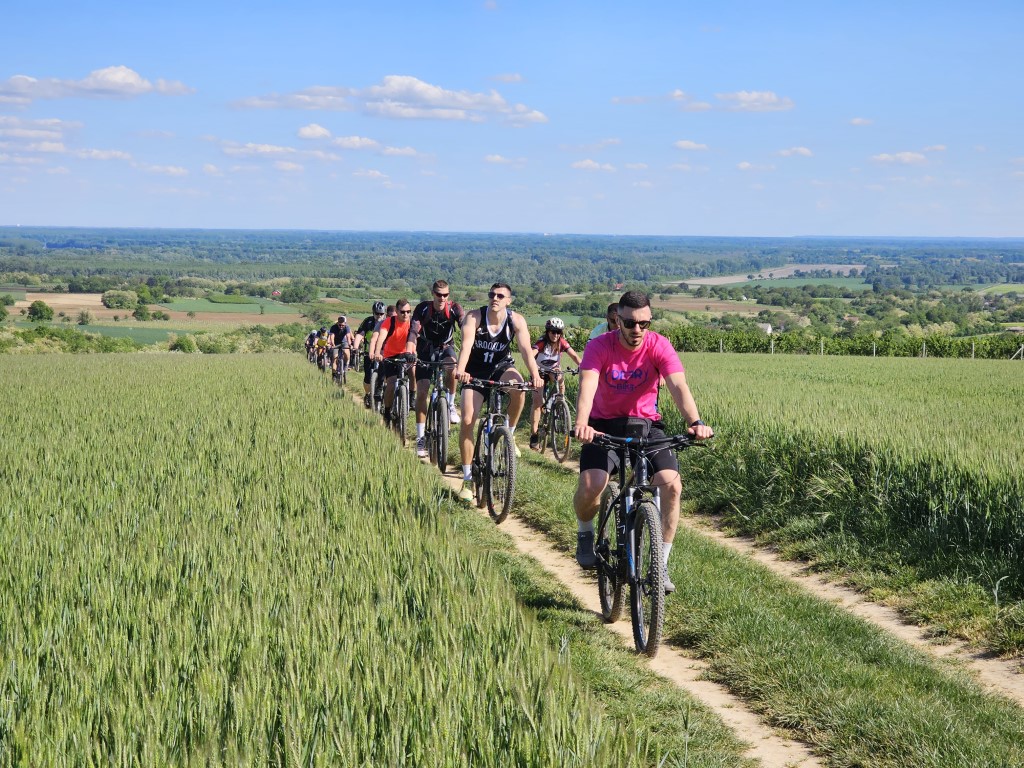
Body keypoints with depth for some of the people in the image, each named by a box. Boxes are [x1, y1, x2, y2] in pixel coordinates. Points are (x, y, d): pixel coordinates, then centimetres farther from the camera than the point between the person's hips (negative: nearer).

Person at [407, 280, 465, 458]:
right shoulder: (422, 308, -17)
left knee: (451, 367, -37)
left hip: (445, 348, 0)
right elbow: (413, 330, -28)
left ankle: (451, 405, -12)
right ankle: (421, 437, -1)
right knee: (421, 392, -9)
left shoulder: (454, 308, -16)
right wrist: (409, 349, -47)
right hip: (426, 351, 0)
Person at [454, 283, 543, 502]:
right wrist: (461, 370, -51)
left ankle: (509, 434, -10)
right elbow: (466, 344, -32)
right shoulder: (474, 317, -18)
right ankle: (467, 478, 1)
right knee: (467, 421, -12)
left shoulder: (516, 320, -15)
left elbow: (526, 349, -26)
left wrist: (535, 374, -44)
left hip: (501, 368, 0)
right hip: (476, 372, 0)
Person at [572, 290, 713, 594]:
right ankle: (585, 534, 10)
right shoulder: (599, 347, -16)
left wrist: (695, 422, -46)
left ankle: (660, 565, -6)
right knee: (590, 486, -26)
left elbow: (679, 386, -27)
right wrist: (581, 424, -52)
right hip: (605, 425, -1)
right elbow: (587, 387, -32)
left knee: (671, 485, -21)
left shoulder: (659, 346, -13)